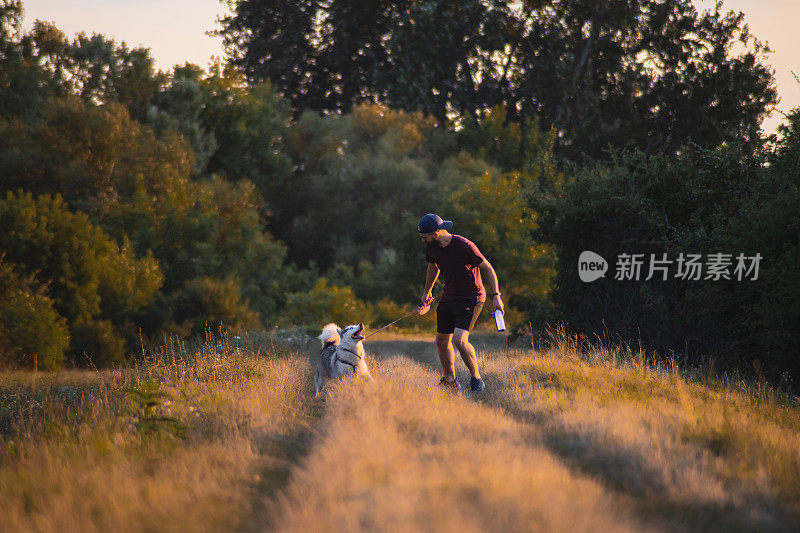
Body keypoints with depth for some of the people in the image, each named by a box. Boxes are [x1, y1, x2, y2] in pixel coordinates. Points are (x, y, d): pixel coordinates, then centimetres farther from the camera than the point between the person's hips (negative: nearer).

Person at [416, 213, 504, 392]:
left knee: (459, 340, -21)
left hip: (471, 298, -7)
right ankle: (450, 382, 26)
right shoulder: (431, 247, -3)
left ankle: (476, 378, -4)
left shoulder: (465, 246, -24)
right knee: (442, 340, 8)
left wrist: (496, 296, -22)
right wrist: (427, 292, 31)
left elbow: (487, 268, -16)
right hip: (448, 298, 7)